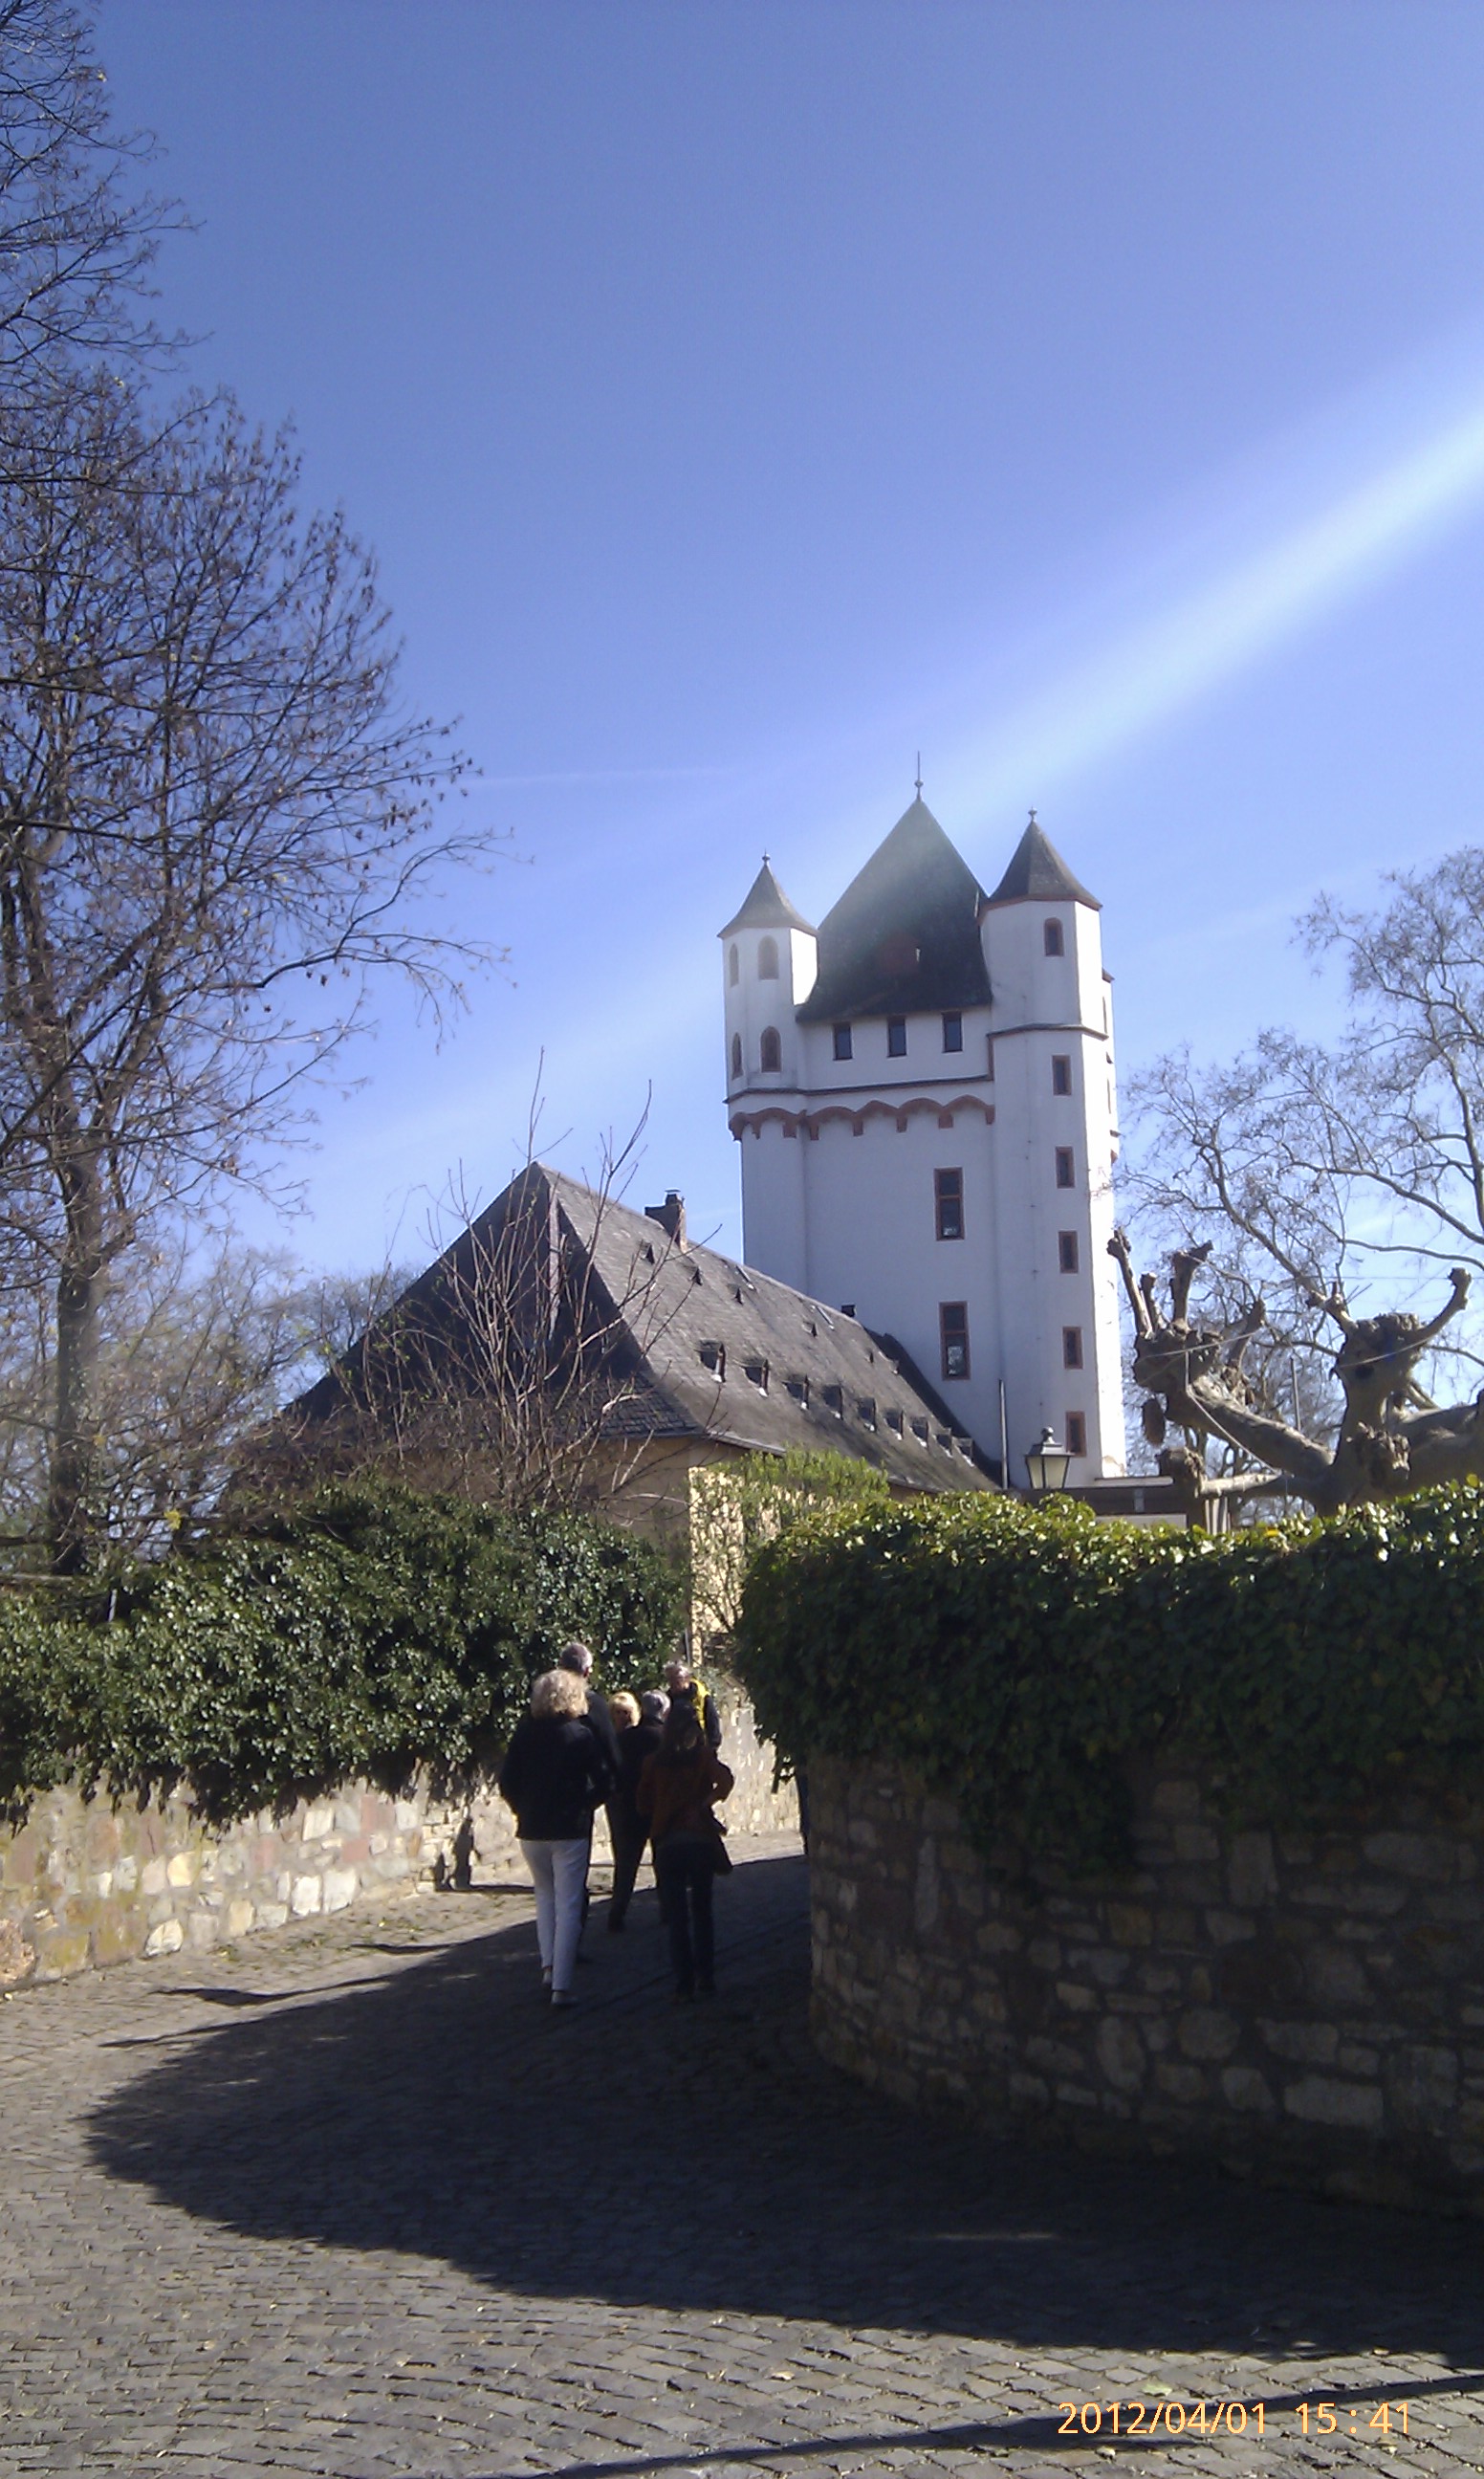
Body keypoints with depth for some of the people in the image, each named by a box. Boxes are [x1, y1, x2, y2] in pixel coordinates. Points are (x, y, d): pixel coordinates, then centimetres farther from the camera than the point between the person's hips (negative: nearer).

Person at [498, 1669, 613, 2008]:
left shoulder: (524, 1733, 1)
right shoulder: (581, 1735, -6)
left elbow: (507, 1783, 1)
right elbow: (604, 1780, -8)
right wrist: (585, 1805, 7)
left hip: (531, 1830, 3)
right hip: (570, 1831, -3)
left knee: (544, 1894, 24)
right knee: (568, 1906, 1)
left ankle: (548, 1964, 14)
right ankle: (561, 1985, -3)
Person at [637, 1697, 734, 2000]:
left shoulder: (653, 1762, 1)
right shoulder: (703, 1757, -5)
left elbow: (643, 1804, 5)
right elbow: (724, 1779, -24)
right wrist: (704, 1804, -9)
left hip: (667, 1843, 0)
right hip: (700, 1839, 0)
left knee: (676, 1916, 6)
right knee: (702, 1912, 13)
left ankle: (684, 1983, 2)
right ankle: (705, 1980, 14)